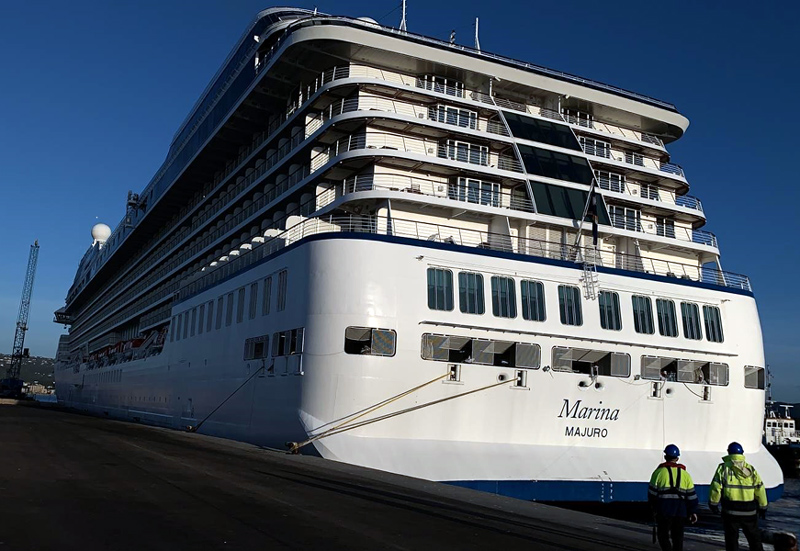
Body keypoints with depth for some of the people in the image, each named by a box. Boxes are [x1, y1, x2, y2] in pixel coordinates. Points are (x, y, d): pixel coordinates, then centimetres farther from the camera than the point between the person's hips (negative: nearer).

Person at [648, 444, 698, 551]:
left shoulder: (659, 472, -1)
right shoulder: (685, 474, 9)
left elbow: (652, 493, 0)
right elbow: (691, 495, 9)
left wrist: (653, 508, 12)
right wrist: (692, 512, 17)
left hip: (664, 510, -3)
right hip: (680, 511, 3)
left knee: (663, 536, 3)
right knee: (678, 537, 14)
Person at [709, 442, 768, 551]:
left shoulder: (723, 468, -7)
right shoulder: (751, 469, 3)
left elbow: (716, 488, -10)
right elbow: (760, 490, 6)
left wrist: (713, 504, 2)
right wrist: (763, 507, 18)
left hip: (730, 512, -3)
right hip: (749, 512, 3)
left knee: (732, 539, 7)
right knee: (755, 539, 17)